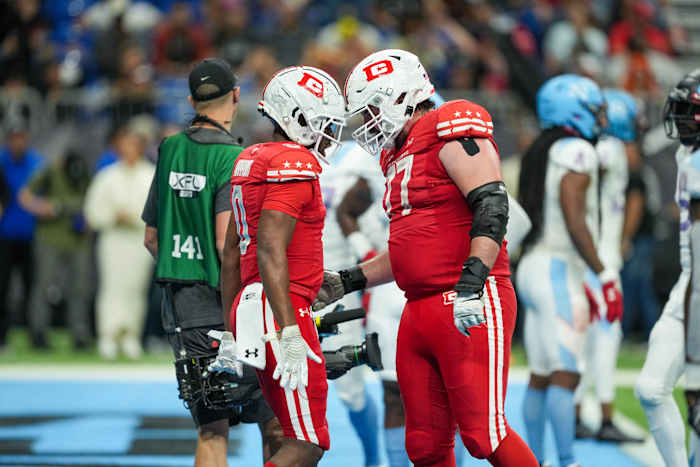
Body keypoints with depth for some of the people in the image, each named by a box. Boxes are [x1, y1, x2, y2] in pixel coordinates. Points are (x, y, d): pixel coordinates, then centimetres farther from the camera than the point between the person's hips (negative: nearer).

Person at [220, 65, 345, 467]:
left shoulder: (252, 162, 18)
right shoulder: (295, 166, -12)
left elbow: (231, 257, 21)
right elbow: (270, 251, -22)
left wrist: (232, 334, 24)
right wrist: (289, 334, -26)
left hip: (249, 306, 10)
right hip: (282, 311, -10)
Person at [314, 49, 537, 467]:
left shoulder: (452, 131, -6)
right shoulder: (398, 156, 23)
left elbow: (492, 208, -18)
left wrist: (471, 283, -27)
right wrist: (348, 281, 24)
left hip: (471, 308, -9)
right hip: (419, 313, 9)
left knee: (484, 434, -13)